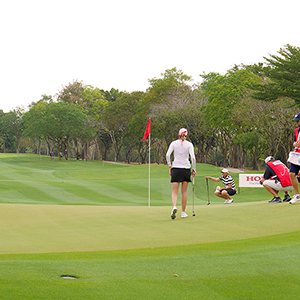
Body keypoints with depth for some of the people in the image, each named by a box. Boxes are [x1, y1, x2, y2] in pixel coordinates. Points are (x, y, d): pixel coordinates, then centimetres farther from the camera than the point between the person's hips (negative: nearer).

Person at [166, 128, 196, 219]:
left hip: (176, 168, 0)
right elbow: (193, 157, -8)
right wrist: (194, 169, 0)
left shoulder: (174, 143, 4)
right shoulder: (189, 144, 1)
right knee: (184, 192, 10)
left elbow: (168, 155, -6)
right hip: (186, 168, 0)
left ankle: (174, 207, -29)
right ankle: (183, 212, 12)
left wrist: (170, 166, 3)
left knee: (174, 191, -2)